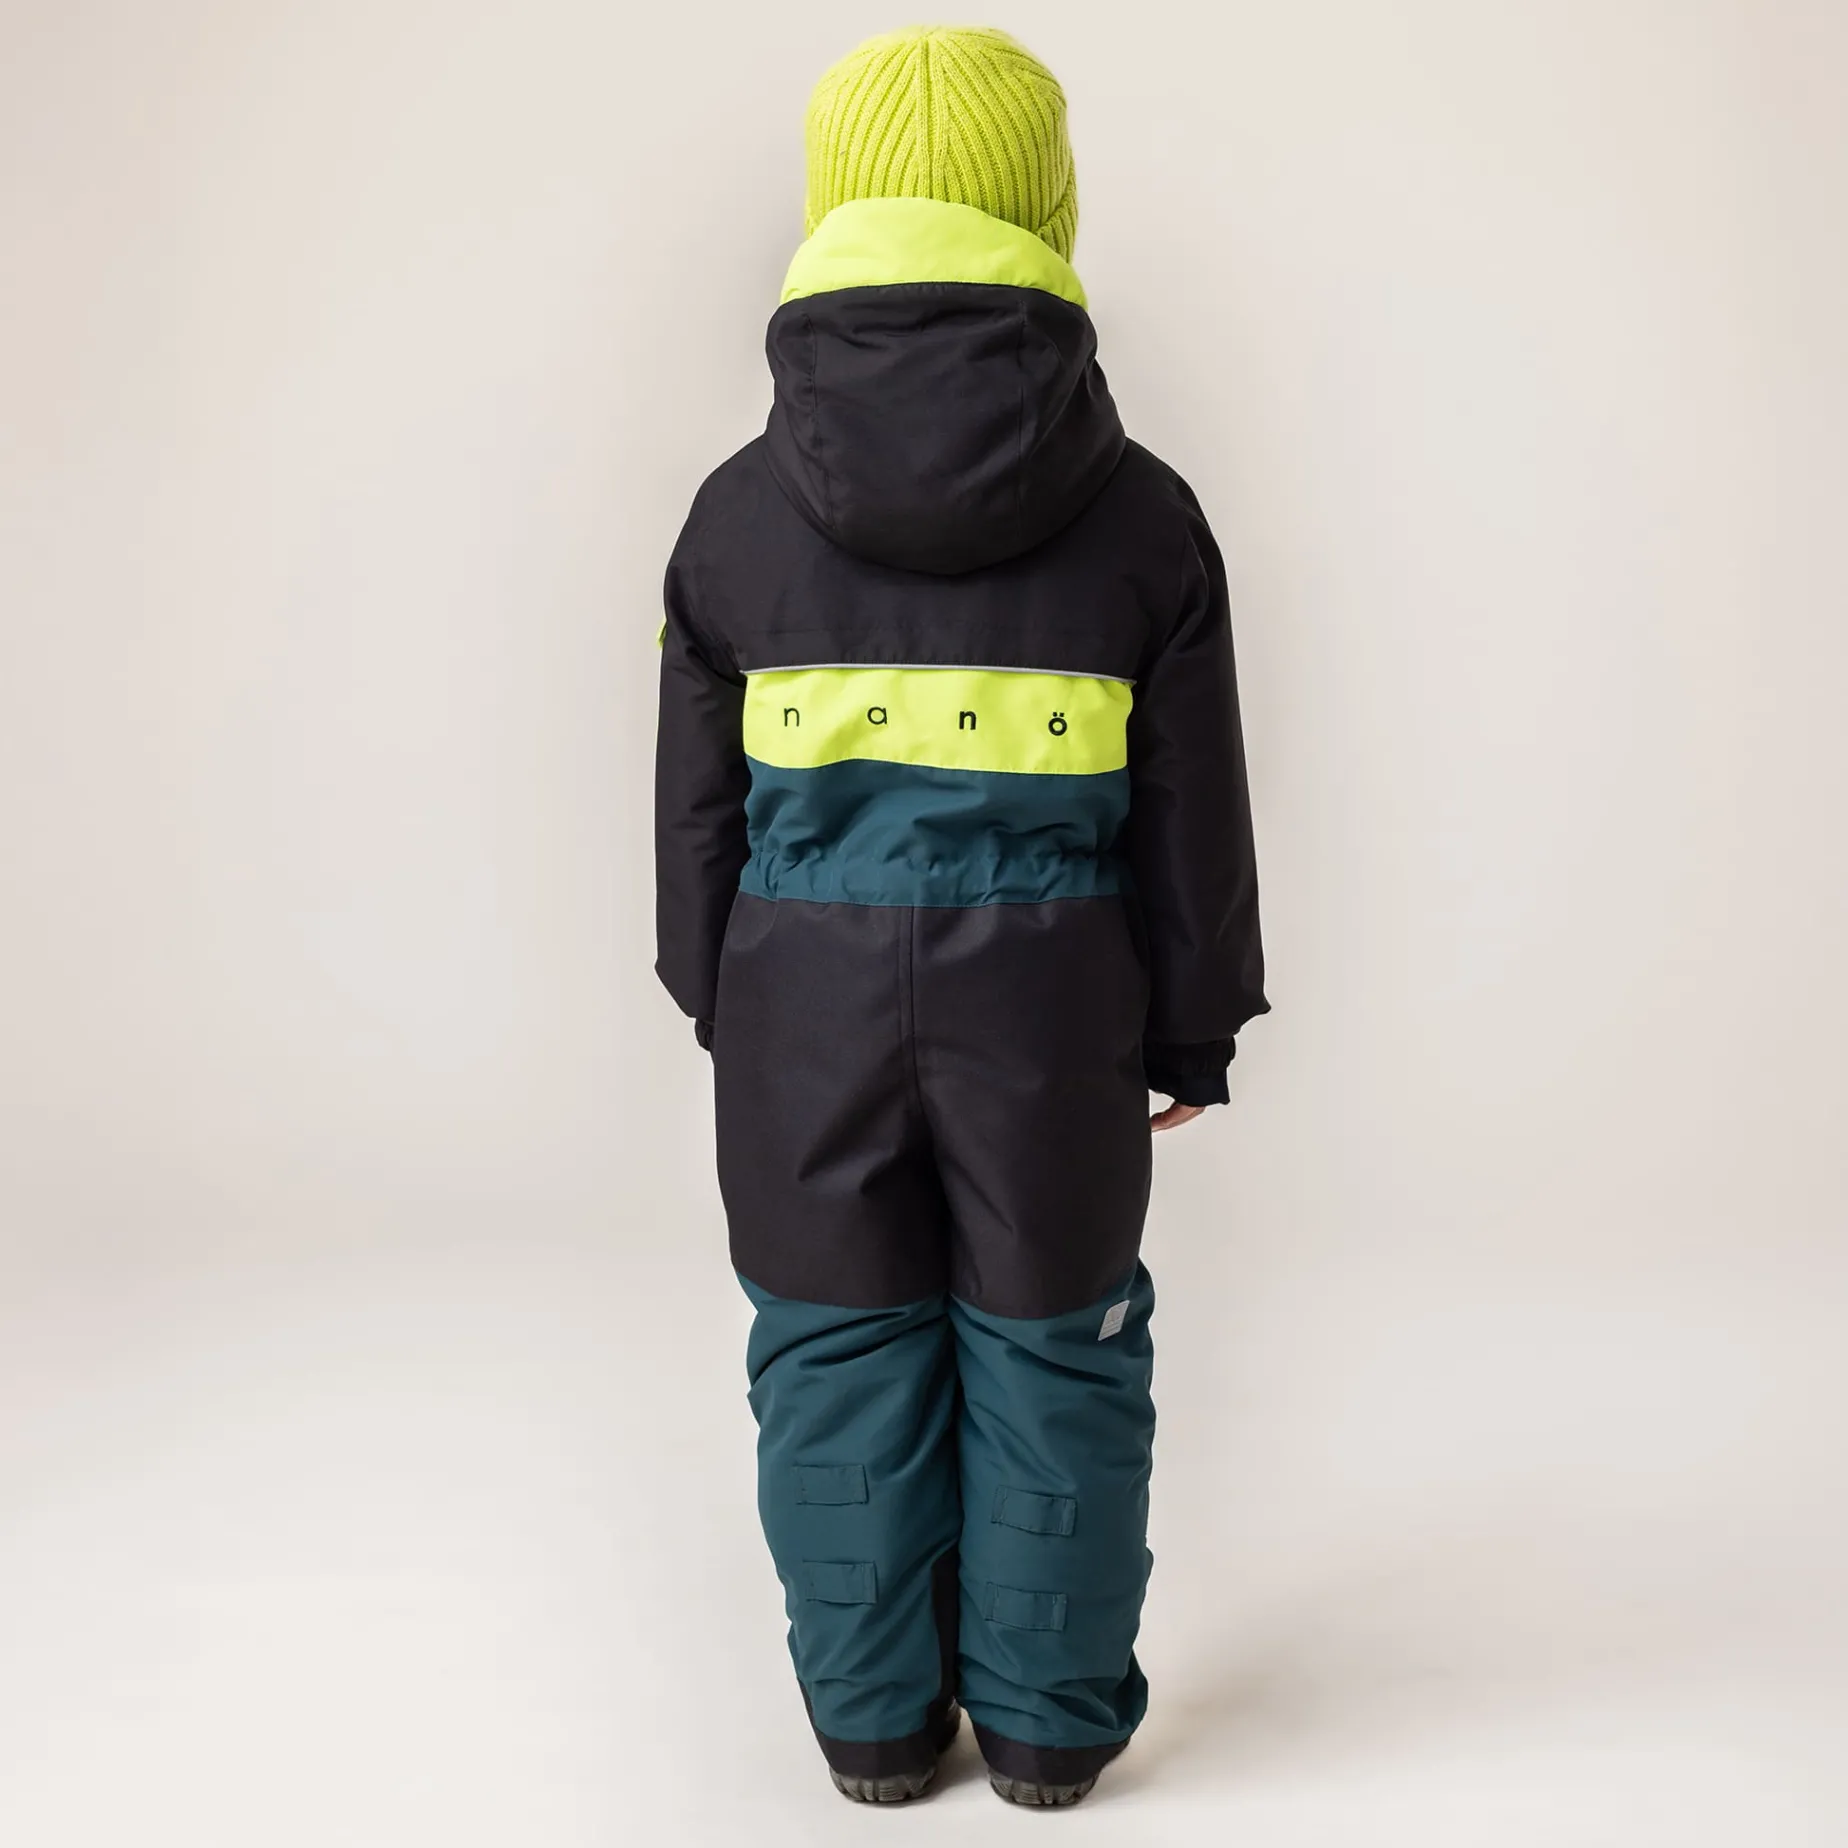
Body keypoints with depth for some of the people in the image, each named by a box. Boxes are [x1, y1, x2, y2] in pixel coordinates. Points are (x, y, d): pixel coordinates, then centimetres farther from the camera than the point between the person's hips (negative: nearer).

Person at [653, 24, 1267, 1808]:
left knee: (839, 1351, 14)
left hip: (808, 1002, 1)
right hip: (1051, 1004, 0)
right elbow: (1191, 811, 0)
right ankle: (1048, 1720, 27)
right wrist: (1194, 1033, 10)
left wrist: (723, 1007, 15)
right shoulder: (1138, 512, -4)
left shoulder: (743, 507, -1)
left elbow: (699, 804, 4)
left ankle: (877, 1719, 27)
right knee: (1050, 1351, 13)